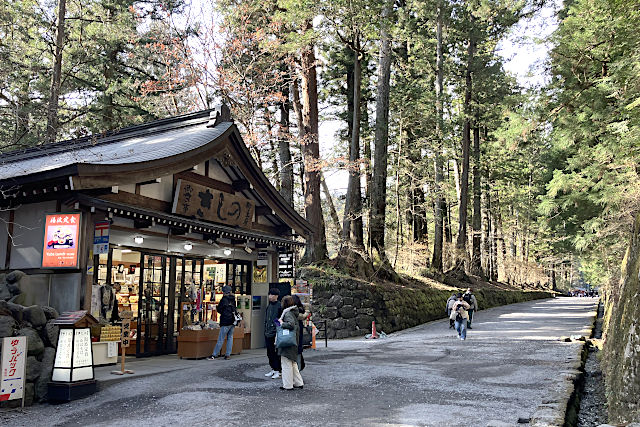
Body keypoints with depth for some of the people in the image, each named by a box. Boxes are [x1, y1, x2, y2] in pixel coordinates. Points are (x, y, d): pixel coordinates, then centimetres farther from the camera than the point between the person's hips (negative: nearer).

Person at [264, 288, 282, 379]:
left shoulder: (279, 306, -11)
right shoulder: (269, 306, 14)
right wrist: (266, 330, 17)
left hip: (275, 334, -8)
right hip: (268, 334, 8)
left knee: (276, 353, -3)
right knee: (270, 353, 13)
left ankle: (278, 371, 5)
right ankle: (273, 369, 23)